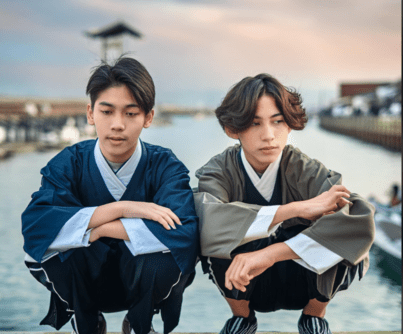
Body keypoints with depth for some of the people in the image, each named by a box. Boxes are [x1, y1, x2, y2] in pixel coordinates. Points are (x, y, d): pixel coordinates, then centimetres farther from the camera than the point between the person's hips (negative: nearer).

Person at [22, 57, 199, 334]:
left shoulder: (164, 166, -16)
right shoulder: (69, 163, -12)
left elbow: (184, 233, -36)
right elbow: (34, 225, -30)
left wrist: (98, 228, -30)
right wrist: (121, 209, -35)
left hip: (143, 283, 0)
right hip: (84, 284, 1)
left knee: (167, 253, -33)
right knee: (45, 248, -29)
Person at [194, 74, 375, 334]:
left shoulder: (305, 170, -18)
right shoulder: (221, 171, -17)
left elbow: (361, 222, -37)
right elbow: (207, 222, -41)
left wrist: (271, 253, -46)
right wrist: (297, 208, -41)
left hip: (301, 283, 0)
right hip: (246, 286, 0)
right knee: (218, 239, -31)